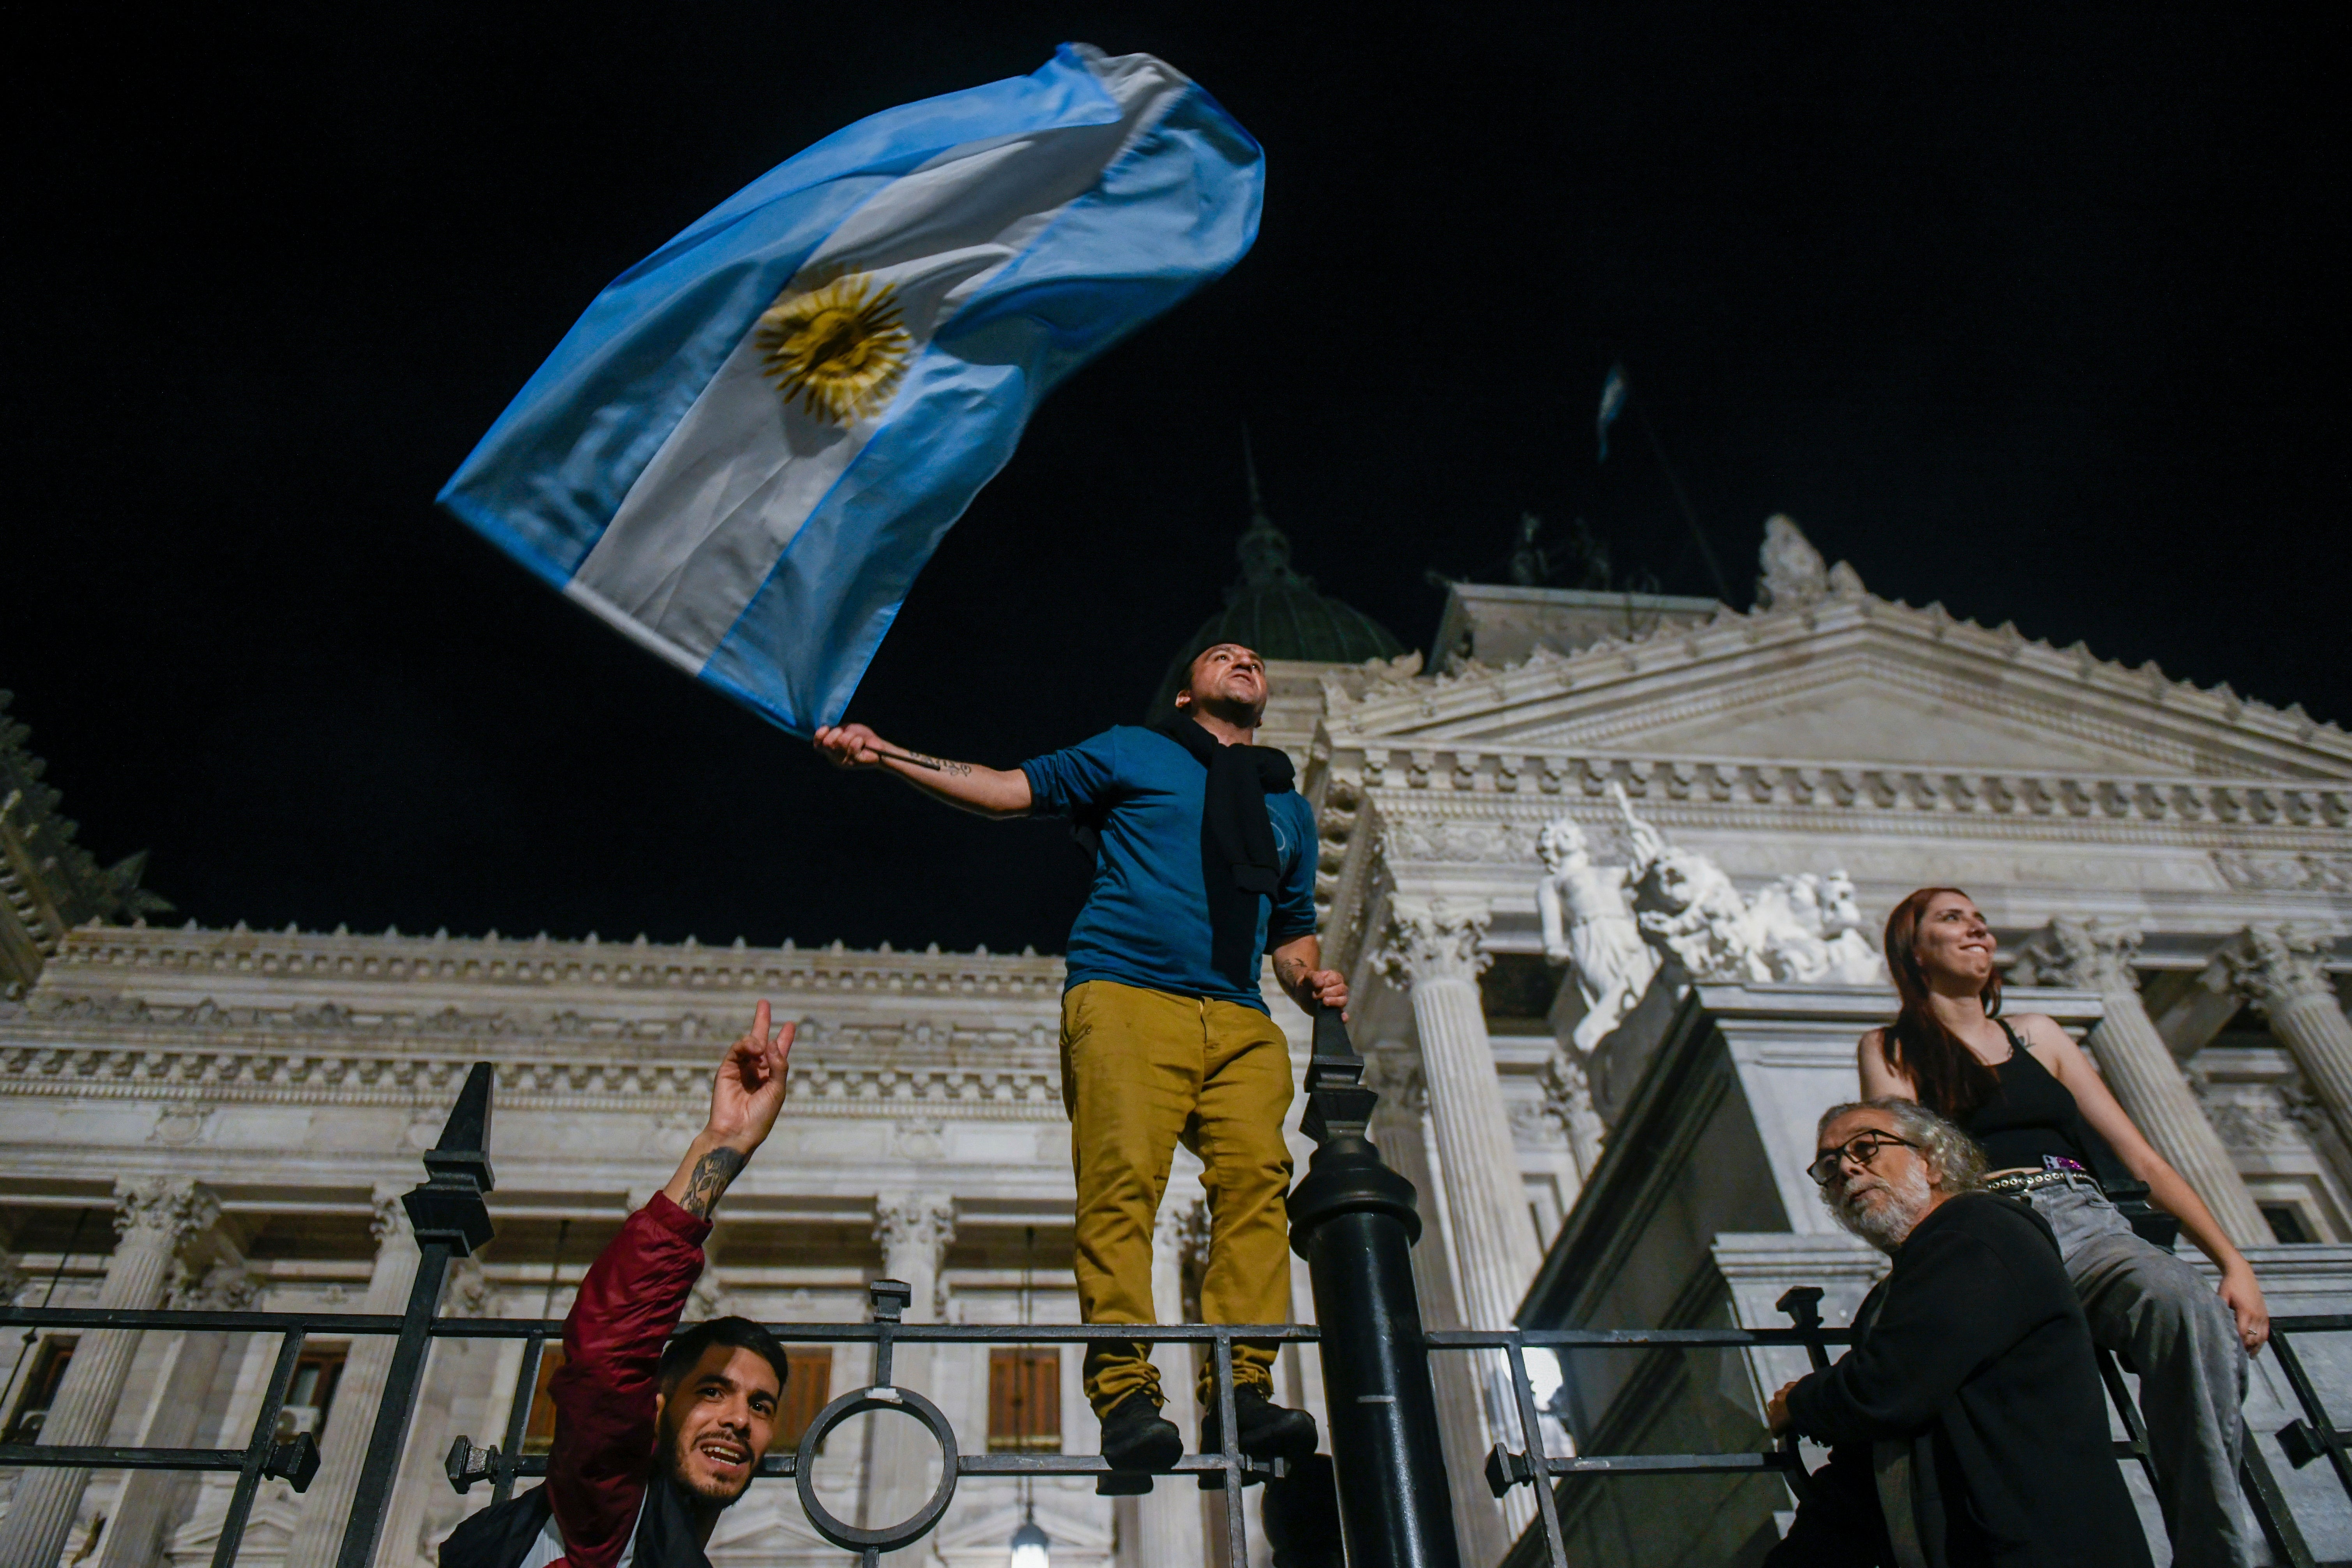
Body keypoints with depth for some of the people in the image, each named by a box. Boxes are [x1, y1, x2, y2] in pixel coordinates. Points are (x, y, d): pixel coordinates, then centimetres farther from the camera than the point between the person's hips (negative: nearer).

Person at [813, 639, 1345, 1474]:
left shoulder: (1289, 807, 31)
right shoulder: (1132, 753, 20)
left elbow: (1292, 931, 32)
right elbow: (1012, 788, 13)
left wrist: (1312, 980, 8)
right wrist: (884, 755, 4)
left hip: (1240, 1020, 4)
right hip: (1126, 995, -3)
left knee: (1257, 1175, -18)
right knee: (1123, 1178, -19)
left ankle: (1241, 1391, -18)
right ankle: (1123, 1390, -19)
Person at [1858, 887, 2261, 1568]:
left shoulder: (2037, 1034, 27)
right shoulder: (1891, 1050, 18)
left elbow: (2144, 1161, 21)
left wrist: (2234, 1262, 6)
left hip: (2086, 1221, 3)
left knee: (2191, 1306, -33)